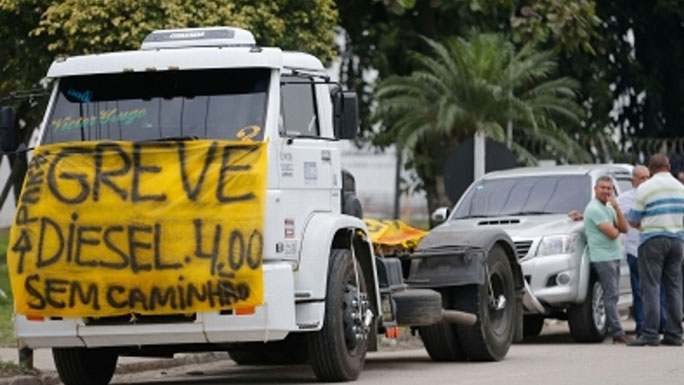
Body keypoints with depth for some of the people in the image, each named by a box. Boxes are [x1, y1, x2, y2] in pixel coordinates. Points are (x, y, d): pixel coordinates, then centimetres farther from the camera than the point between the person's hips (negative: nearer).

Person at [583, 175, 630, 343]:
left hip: (614, 256, 9)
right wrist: (617, 229, 7)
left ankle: (613, 329, 10)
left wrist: (616, 208, -2)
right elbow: (612, 234, -17)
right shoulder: (594, 209, -11)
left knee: (612, 296, 8)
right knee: (611, 296, -11)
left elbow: (624, 228, 8)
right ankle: (618, 334, -14)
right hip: (602, 258, -9)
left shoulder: (608, 208, 19)